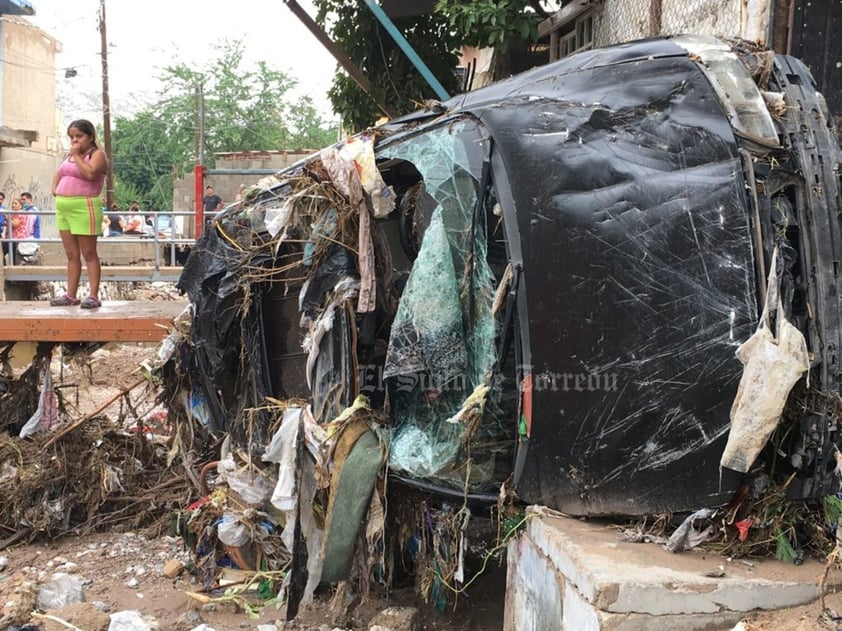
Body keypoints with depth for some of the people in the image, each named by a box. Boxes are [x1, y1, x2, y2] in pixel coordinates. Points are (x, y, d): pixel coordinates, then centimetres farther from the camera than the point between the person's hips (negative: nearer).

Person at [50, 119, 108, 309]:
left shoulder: (97, 154, -4)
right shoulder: (69, 155, 20)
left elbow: (90, 173, -22)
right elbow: (58, 174, 30)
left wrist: (77, 155, -12)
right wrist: (54, 188, 11)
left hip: (84, 208, -8)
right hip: (63, 208, 8)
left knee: (89, 254, -5)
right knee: (72, 255, 10)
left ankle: (94, 296, -4)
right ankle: (71, 295, 14)